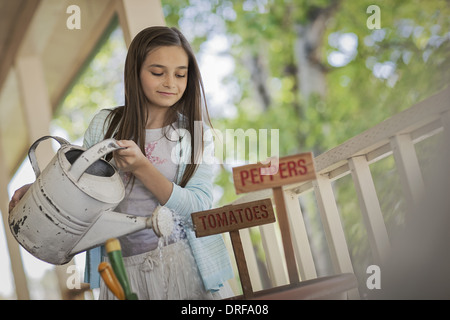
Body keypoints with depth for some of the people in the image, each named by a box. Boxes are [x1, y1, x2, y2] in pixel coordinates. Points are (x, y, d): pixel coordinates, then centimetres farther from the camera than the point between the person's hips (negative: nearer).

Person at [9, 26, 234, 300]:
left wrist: (141, 167, -20)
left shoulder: (197, 133, 0)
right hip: (121, 269, 1)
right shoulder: (105, 124, 4)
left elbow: (199, 210, -10)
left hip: (183, 265, -1)